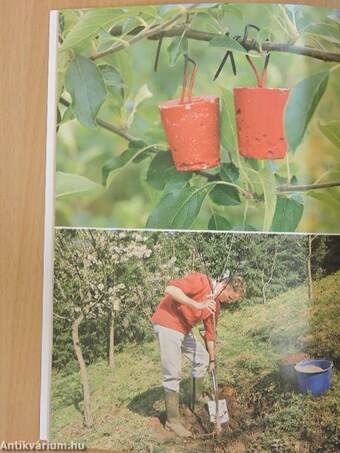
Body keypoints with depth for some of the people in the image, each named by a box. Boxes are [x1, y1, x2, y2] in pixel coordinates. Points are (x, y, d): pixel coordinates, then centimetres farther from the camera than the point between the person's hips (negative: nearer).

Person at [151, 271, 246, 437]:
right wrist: (197, 304, -33)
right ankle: (172, 420, 5)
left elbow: (210, 332, 17)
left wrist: (212, 359, 21)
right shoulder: (200, 281, -17)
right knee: (173, 374, -8)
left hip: (184, 329, 9)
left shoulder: (216, 305, 8)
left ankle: (197, 397, 38)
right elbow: (171, 289, -29)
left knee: (202, 358, 20)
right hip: (167, 324, -9)